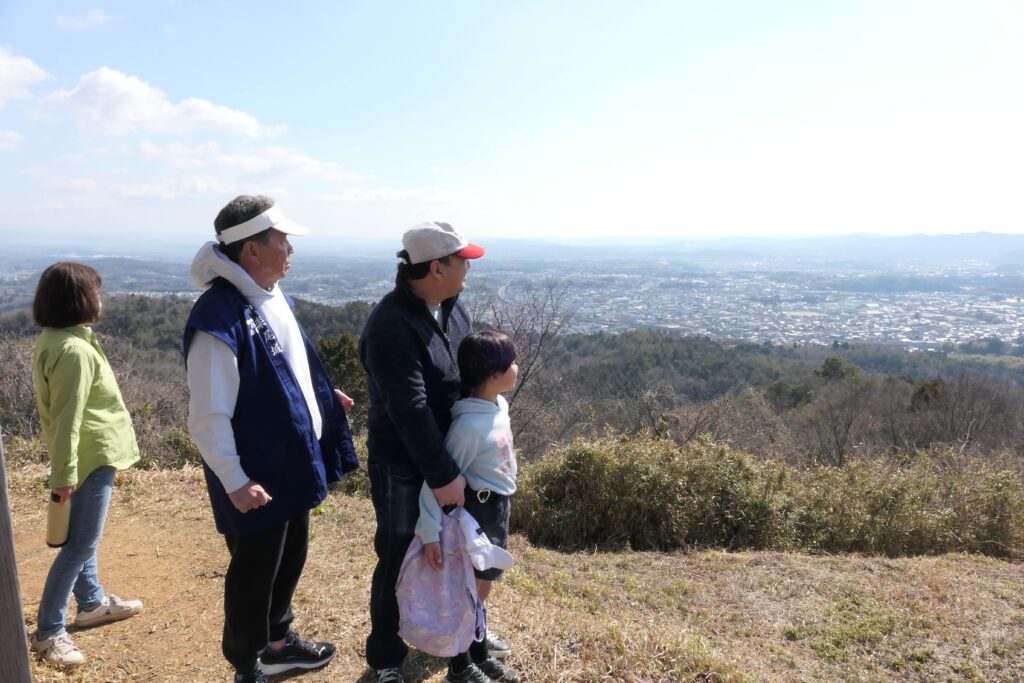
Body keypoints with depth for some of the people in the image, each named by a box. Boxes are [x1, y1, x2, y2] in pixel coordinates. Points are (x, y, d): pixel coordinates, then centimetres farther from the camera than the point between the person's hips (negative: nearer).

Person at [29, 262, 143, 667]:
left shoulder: (56, 340, 7)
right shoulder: (73, 349, -25)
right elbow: (68, 417, -25)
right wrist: (64, 472, -21)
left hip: (89, 452, 11)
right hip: (93, 455, -11)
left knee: (81, 537, 22)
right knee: (80, 545, -2)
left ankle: (92, 603, 37)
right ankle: (48, 631, 9)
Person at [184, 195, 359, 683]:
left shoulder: (273, 297, 3)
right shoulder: (218, 319, -26)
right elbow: (208, 418, -25)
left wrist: (323, 398, 25)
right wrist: (234, 482, -23)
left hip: (291, 465, 9)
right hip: (256, 479, -9)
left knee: (290, 559, 24)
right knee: (253, 575, 11)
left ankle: (277, 641, 47)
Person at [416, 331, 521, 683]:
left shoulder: (500, 405, 0)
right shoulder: (470, 424, -27)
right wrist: (430, 532, -27)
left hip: (498, 508, 8)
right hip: (478, 510, -8)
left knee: (481, 588, 22)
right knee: (471, 590, 8)